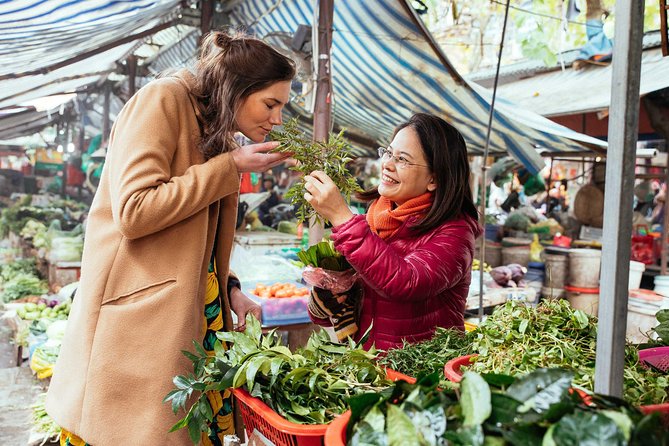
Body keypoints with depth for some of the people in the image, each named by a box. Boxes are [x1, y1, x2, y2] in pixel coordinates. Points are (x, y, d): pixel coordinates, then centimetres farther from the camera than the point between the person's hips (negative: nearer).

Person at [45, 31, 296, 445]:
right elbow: (133, 212, -21)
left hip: (191, 313, 8)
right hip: (139, 314, -7)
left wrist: (230, 290, 6)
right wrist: (231, 167, -16)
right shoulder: (163, 100, -11)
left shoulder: (219, 134, 13)